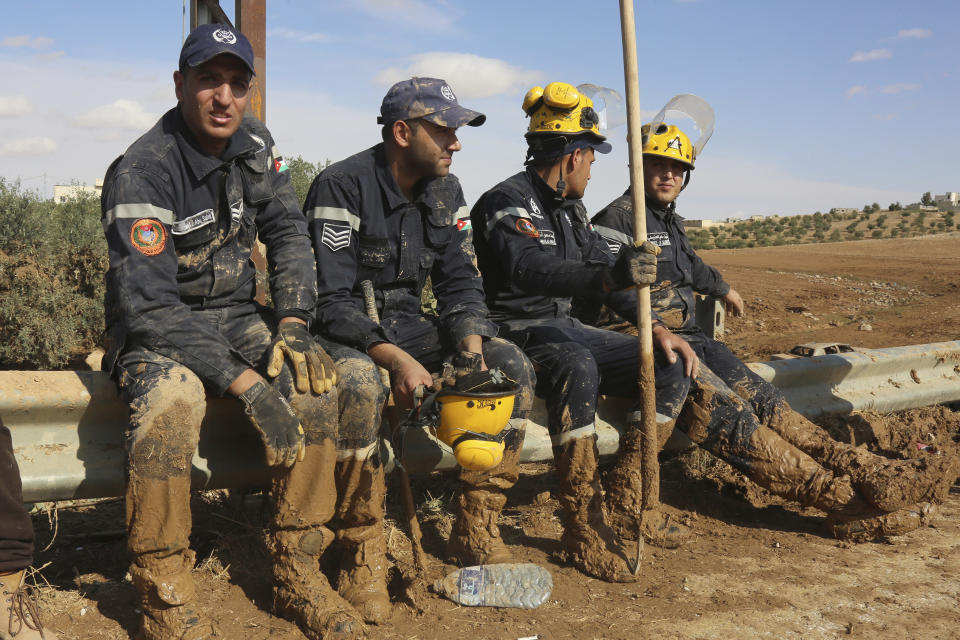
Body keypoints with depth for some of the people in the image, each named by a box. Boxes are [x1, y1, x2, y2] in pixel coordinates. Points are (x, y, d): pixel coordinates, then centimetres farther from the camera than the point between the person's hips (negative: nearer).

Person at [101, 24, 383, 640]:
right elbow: (150, 306, -27)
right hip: (156, 330, -5)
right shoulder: (141, 173, -20)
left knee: (350, 377, -19)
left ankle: (299, 574, -13)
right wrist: (246, 383, -34)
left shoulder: (255, 144, 1)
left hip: (238, 318, 6)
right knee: (171, 395, -39)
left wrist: (292, 325, -12)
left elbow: (290, 233, 6)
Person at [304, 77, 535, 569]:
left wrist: (471, 348, -13)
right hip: (347, 334, -6)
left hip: (408, 325, 6)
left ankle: (475, 531, -11)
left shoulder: (445, 191, 7)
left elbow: (460, 283, 7)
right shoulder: (342, 186, -16)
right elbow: (330, 302, -22)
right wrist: (397, 360, -35)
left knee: (512, 366, -13)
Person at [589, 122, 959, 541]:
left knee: (765, 401, -9)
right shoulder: (616, 219, -8)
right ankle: (847, 500, -31)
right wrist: (654, 330, -32)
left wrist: (723, 289, 56)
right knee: (732, 416, -23)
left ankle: (869, 472, -22)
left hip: (687, 338, 9)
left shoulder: (668, 220, 20)